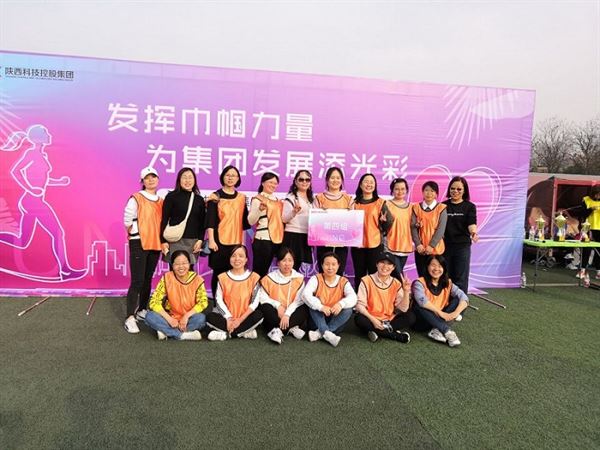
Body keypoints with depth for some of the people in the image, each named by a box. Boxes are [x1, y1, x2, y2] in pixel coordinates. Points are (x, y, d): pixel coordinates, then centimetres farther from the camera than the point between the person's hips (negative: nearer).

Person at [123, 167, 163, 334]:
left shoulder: (161, 201, 12)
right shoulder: (136, 198, -6)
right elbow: (127, 221, -9)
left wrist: (162, 239, 8)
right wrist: (137, 233, -3)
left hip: (155, 244, 6)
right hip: (139, 244, -6)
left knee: (148, 279, 13)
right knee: (137, 281, -10)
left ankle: (142, 310, 25)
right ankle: (130, 318, -7)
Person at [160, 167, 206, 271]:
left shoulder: (199, 199, 11)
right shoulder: (171, 196, 1)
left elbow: (202, 222, 11)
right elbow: (164, 220, -1)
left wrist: (200, 240, 0)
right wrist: (163, 241, -6)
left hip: (193, 242, 3)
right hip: (175, 240, -3)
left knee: (189, 270, 3)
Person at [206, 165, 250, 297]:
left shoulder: (241, 197, 12)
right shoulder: (215, 196, 1)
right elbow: (210, 220, -6)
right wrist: (211, 240, -13)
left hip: (236, 241, 3)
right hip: (220, 241, -3)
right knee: (219, 273, 1)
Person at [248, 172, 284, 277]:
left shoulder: (277, 200, 17)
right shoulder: (257, 199, -4)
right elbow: (251, 221, -11)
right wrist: (259, 209, -28)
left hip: (276, 239, 7)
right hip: (262, 239, -7)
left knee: (265, 270, 11)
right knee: (259, 271, -5)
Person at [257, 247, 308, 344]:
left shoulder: (299, 278, -3)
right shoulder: (269, 278, -3)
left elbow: (299, 300, -12)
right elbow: (262, 297, -8)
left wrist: (287, 314, -25)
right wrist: (277, 305, -20)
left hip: (291, 313, 0)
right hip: (276, 313, 0)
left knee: (304, 309, -28)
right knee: (265, 308, -30)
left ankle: (277, 330, -26)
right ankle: (292, 328, -28)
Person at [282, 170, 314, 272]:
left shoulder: (311, 199, 15)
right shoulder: (290, 197, -5)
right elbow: (284, 219, -11)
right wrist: (294, 211, -28)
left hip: (306, 237, 6)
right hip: (292, 236, -6)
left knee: (297, 266, 12)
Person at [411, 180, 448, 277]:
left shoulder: (441, 208, 0)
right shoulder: (416, 208, 6)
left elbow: (441, 229, -7)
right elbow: (413, 227, -1)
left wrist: (431, 245, -14)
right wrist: (418, 244, -12)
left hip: (436, 249, -2)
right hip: (420, 249, 2)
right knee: (422, 276, 6)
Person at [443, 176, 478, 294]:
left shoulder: (469, 206, 1)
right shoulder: (443, 206, 6)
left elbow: (471, 223, -12)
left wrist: (473, 232, -33)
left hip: (462, 246, -2)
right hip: (445, 245, 2)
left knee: (460, 279, 1)